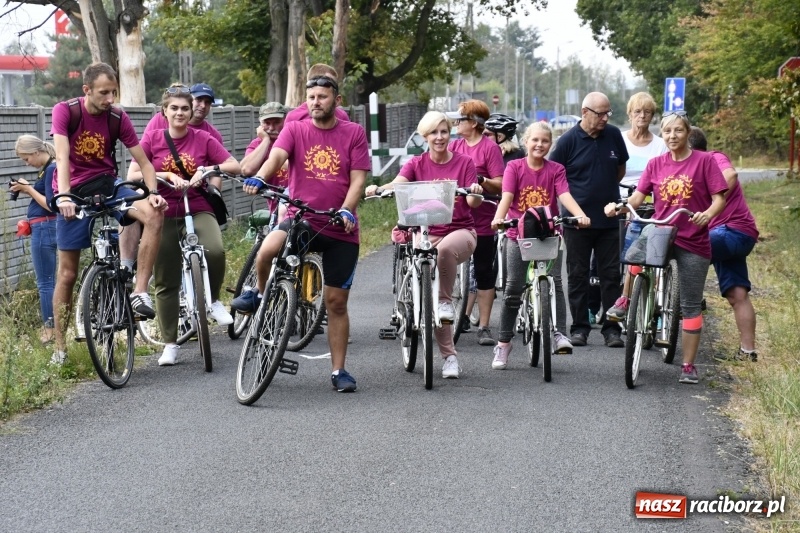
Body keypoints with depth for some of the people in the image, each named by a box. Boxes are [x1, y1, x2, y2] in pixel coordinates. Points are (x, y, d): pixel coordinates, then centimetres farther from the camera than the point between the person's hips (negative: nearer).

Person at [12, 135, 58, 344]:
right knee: (48, 281, 13)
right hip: (45, 229, 10)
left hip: (45, 229, -10)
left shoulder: (52, 170, -16)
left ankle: (49, 329, 2)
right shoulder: (49, 169, 12)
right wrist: (27, 189, 2)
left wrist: (29, 189, -11)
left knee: (45, 282, -3)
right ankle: (52, 325, 18)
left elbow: (50, 205, -20)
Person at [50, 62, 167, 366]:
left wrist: (153, 192, -21)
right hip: (74, 194, -2)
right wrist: (64, 196, -37)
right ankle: (60, 348, 12)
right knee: (67, 274, 1)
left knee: (154, 214, -28)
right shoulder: (64, 111, -12)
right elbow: (62, 156, -24)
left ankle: (140, 292, -23)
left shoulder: (118, 118, -6)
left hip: (107, 185, 2)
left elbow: (142, 160, -4)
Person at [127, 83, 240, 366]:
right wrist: (166, 175, -17)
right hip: (164, 214, 1)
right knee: (166, 282, 4)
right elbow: (133, 175, -6)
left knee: (215, 250, -32)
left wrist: (208, 169, -18)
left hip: (198, 210, -1)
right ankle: (170, 344, 15)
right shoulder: (152, 138, 0)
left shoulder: (203, 139, 0)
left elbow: (235, 166, -2)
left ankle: (214, 301, -4)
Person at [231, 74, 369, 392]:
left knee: (336, 302, 5)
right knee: (267, 250, -32)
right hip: (301, 219, 0)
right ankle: (260, 293, 1)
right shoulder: (295, 130, 3)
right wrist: (259, 178, -36)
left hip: (341, 229, 0)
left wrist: (346, 210, -20)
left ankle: (338, 370, 18)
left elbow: (358, 178, -3)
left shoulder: (353, 133, 2)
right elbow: (276, 156, -15)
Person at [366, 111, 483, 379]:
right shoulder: (417, 164, 5)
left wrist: (476, 192, -29)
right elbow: (397, 184, -13)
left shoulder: (464, 163, 3)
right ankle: (449, 356, 1)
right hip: (427, 233, 2)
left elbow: (473, 201, -6)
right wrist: (377, 188, -34)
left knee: (445, 249, -39)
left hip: (460, 230, -2)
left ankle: (446, 301, -15)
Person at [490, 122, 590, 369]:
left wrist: (580, 215, -32)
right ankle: (503, 344, 7)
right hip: (519, 234, -1)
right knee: (513, 288, -1)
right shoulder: (514, 167, -1)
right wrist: (498, 218, -33)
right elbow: (507, 196, -14)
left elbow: (565, 195, -13)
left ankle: (559, 334, -13)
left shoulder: (556, 170, 1)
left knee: (554, 282, -12)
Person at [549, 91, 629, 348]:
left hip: (609, 218, 3)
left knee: (611, 274, 4)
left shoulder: (613, 135, 3)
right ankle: (579, 327, 13)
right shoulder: (569, 140, -7)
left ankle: (612, 328, 10)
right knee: (577, 275, 5)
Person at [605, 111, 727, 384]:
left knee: (690, 306, 1)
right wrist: (618, 206, -20)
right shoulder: (656, 164, 6)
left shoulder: (704, 161, -4)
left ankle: (688, 366, 9)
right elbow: (637, 197, 0)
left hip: (693, 242, -2)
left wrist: (708, 214, -28)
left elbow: (719, 198, -7)